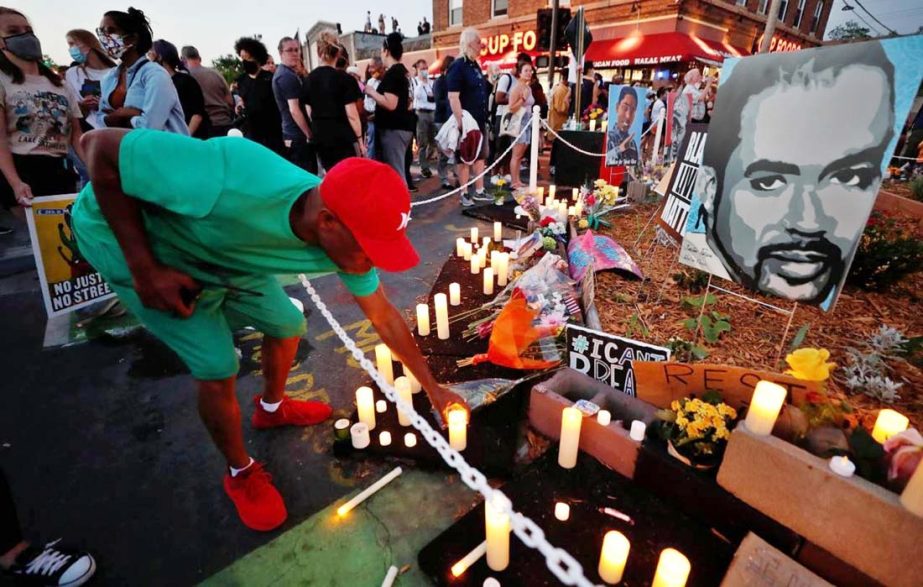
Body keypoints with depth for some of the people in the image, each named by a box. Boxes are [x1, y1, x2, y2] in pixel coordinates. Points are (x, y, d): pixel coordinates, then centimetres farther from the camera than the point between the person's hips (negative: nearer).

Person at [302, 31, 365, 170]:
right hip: (343, 137, -5)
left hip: (320, 137, 6)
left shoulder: (309, 79, 7)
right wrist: (360, 139, -3)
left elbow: (310, 113, 11)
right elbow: (351, 114, -12)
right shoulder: (344, 78, -9)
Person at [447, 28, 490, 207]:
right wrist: (460, 121, -26)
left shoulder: (475, 65, 15)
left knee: (480, 155, 12)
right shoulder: (458, 66, -12)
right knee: (464, 157, 0)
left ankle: (479, 191, 21)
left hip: (479, 120, 9)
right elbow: (453, 96, -21)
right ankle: (465, 194, 7)